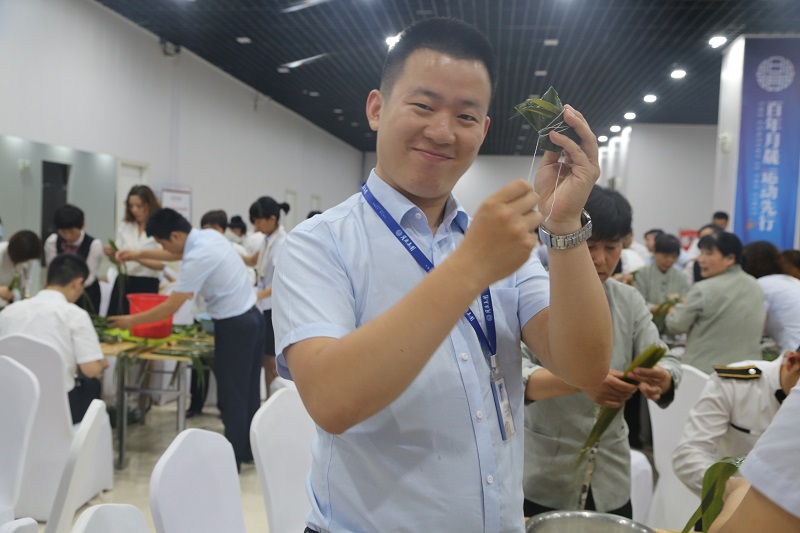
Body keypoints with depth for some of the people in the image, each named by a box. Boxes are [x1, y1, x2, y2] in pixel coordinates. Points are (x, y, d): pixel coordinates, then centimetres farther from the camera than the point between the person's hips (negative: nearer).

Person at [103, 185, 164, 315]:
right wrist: (111, 254, -9)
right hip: (123, 284, 5)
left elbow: (161, 264, -13)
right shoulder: (124, 226, 11)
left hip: (147, 286, -5)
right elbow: (116, 259, 13)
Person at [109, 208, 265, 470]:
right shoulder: (209, 235, 4)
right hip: (251, 318, 10)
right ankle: (246, 450, 29)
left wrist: (131, 320, -6)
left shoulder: (198, 258, -23)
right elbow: (178, 253, 25)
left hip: (234, 326, -10)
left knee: (232, 396, 3)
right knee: (246, 391, 17)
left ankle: (233, 458, 13)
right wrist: (140, 254, 19)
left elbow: (171, 307, -18)